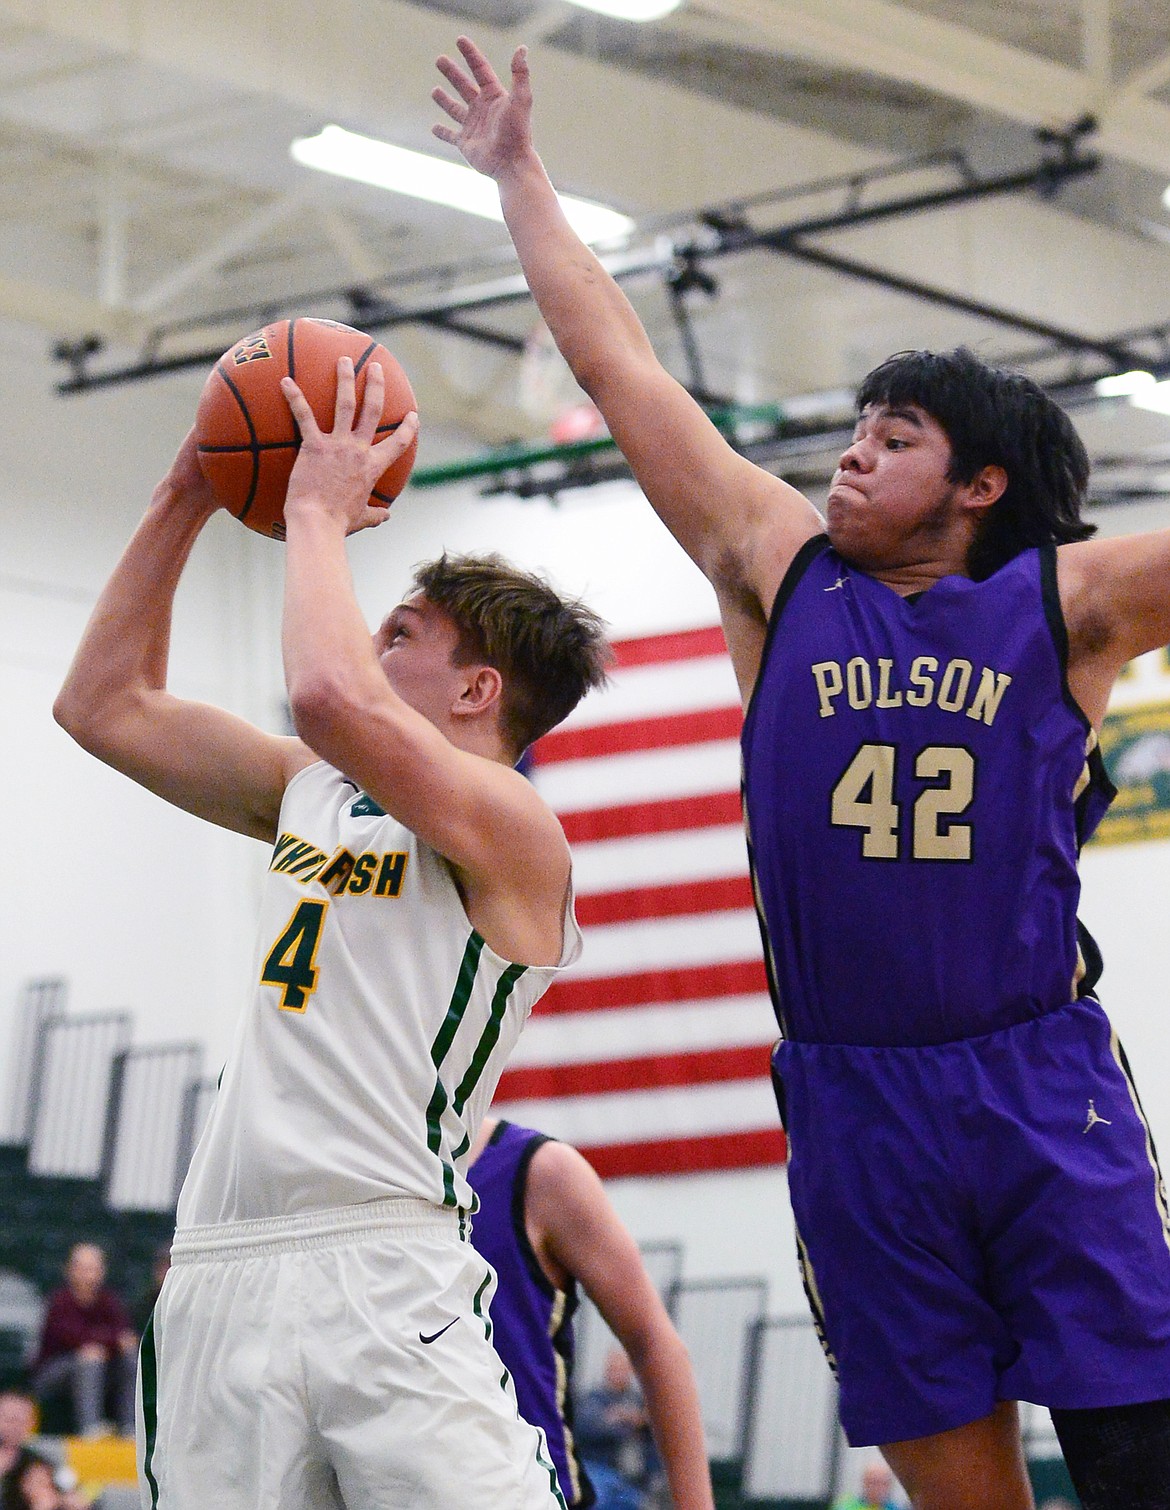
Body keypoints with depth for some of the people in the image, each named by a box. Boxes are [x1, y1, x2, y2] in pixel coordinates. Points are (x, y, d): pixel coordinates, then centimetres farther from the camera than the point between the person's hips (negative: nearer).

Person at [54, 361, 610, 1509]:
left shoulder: (512, 828, -3)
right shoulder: (311, 792, 21)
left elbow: (331, 695, -21)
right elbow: (104, 703, 27)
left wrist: (318, 512, -5)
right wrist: (183, 508, 20)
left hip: (386, 1279, -7)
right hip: (218, 1278, 7)